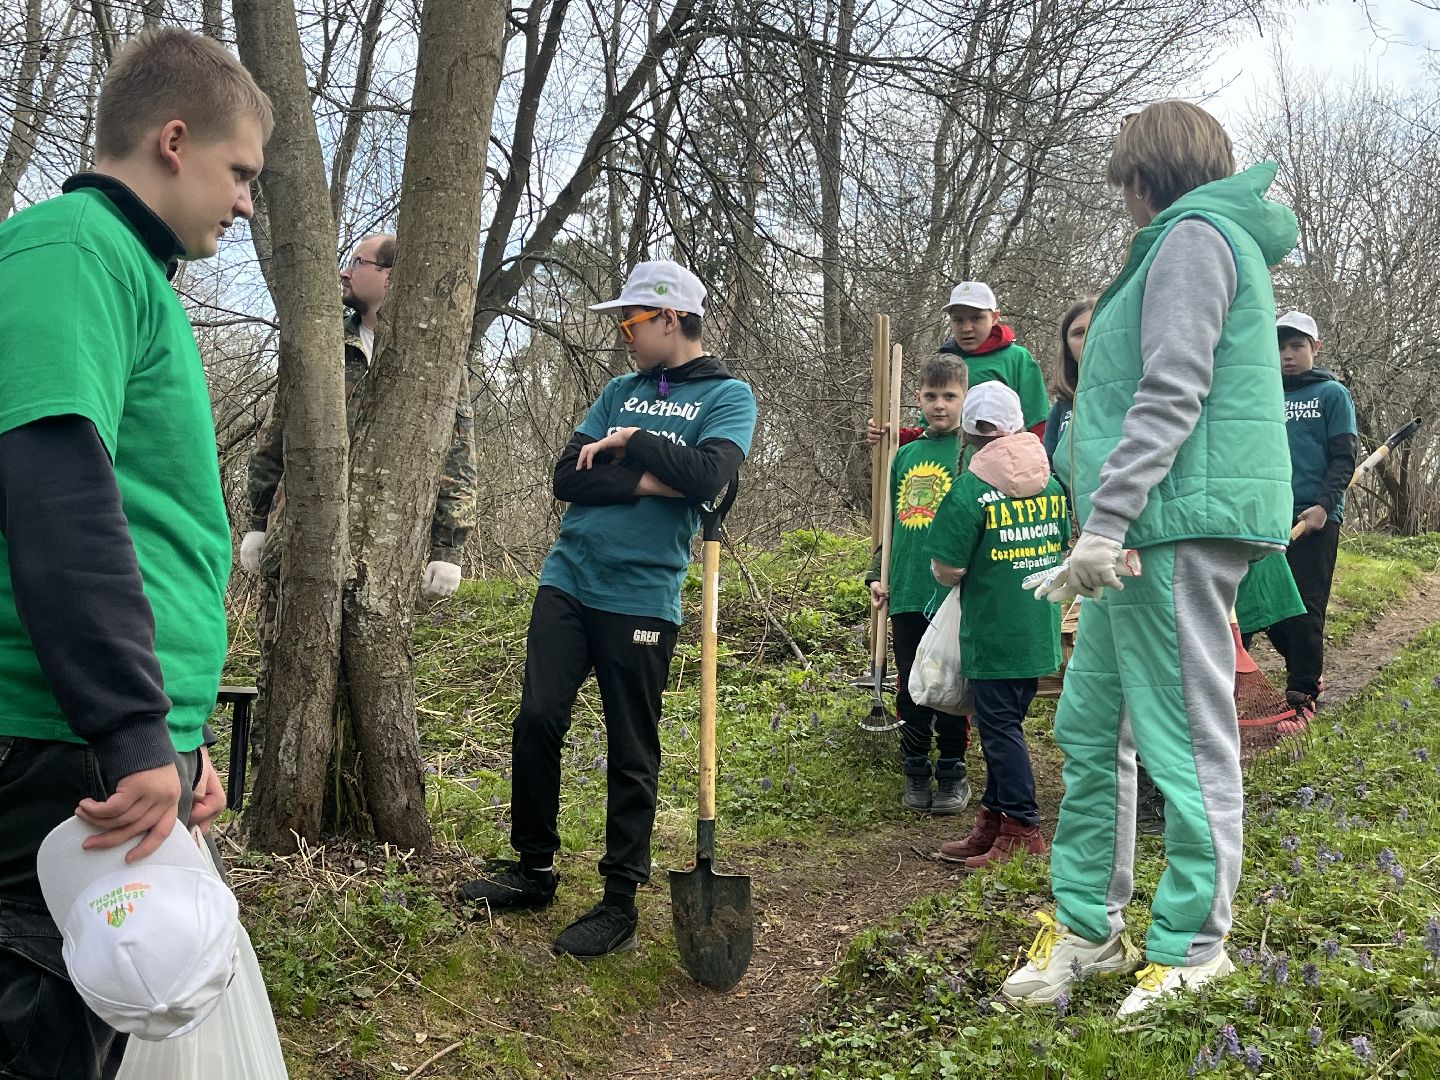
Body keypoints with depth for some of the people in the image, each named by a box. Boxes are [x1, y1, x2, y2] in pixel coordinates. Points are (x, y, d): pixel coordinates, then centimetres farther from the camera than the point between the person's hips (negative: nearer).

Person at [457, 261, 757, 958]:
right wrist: (649, 482, -10)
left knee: (632, 754, 2)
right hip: (568, 580, 5)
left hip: (642, 597, -5)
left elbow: (707, 477, -19)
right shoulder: (621, 391, 14)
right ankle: (534, 870, 20)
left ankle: (620, 901, 14)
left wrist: (634, 440, -8)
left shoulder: (727, 395, 0)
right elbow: (567, 477, 2)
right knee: (537, 722, 3)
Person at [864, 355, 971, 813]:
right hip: (906, 591, 5)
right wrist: (877, 573, 12)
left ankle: (952, 773, 20)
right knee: (909, 688, 11)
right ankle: (916, 771, 24)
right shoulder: (905, 456, 12)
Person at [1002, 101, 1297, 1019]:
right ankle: (1085, 926, 21)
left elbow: (1170, 395, -17)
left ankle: (1192, 947, 7)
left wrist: (1105, 519, -20)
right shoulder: (1200, 239, 26)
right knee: (1090, 725, 12)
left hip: (1179, 520, -11)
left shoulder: (1193, 236, -5)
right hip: (1149, 531, 11)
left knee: (1186, 733, -3)